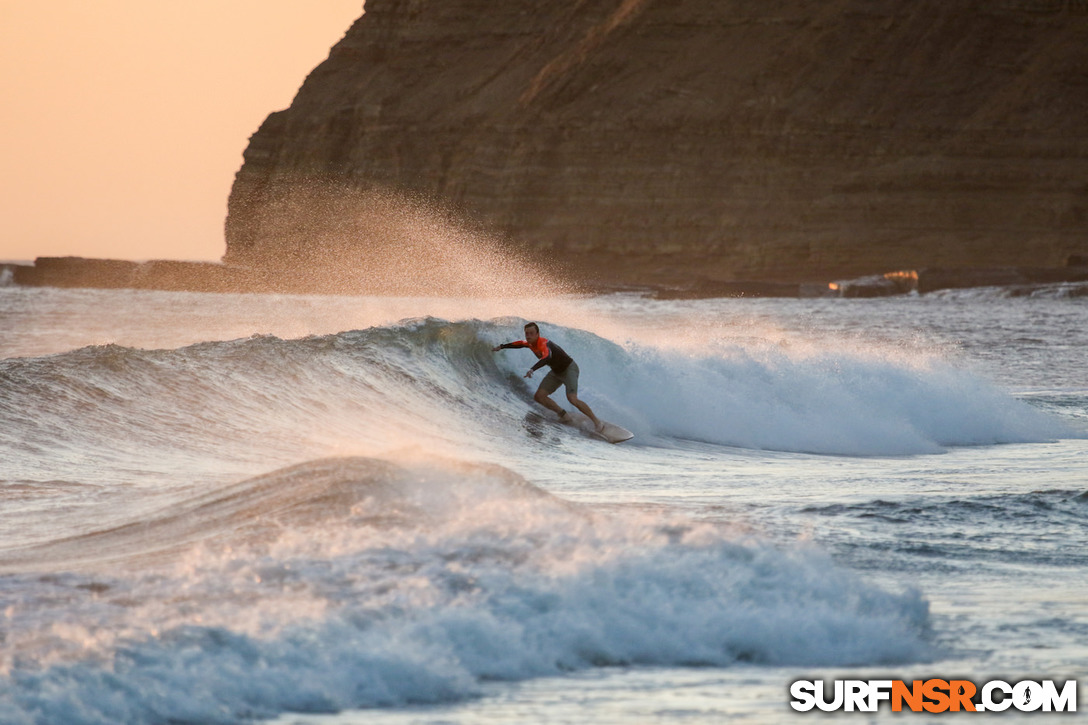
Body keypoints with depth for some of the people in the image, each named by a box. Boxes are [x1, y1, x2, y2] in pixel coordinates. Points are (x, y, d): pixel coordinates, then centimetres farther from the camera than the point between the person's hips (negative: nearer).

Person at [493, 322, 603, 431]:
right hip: (556, 372, 9)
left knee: (572, 399, -26)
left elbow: (546, 357, -54)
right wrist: (501, 347, 28)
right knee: (539, 397, -3)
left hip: (569, 368, -9)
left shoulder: (544, 344, -32)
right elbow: (519, 344, 20)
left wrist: (532, 369, -67)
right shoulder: (531, 343, -4)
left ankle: (596, 421, -13)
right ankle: (564, 415, 11)